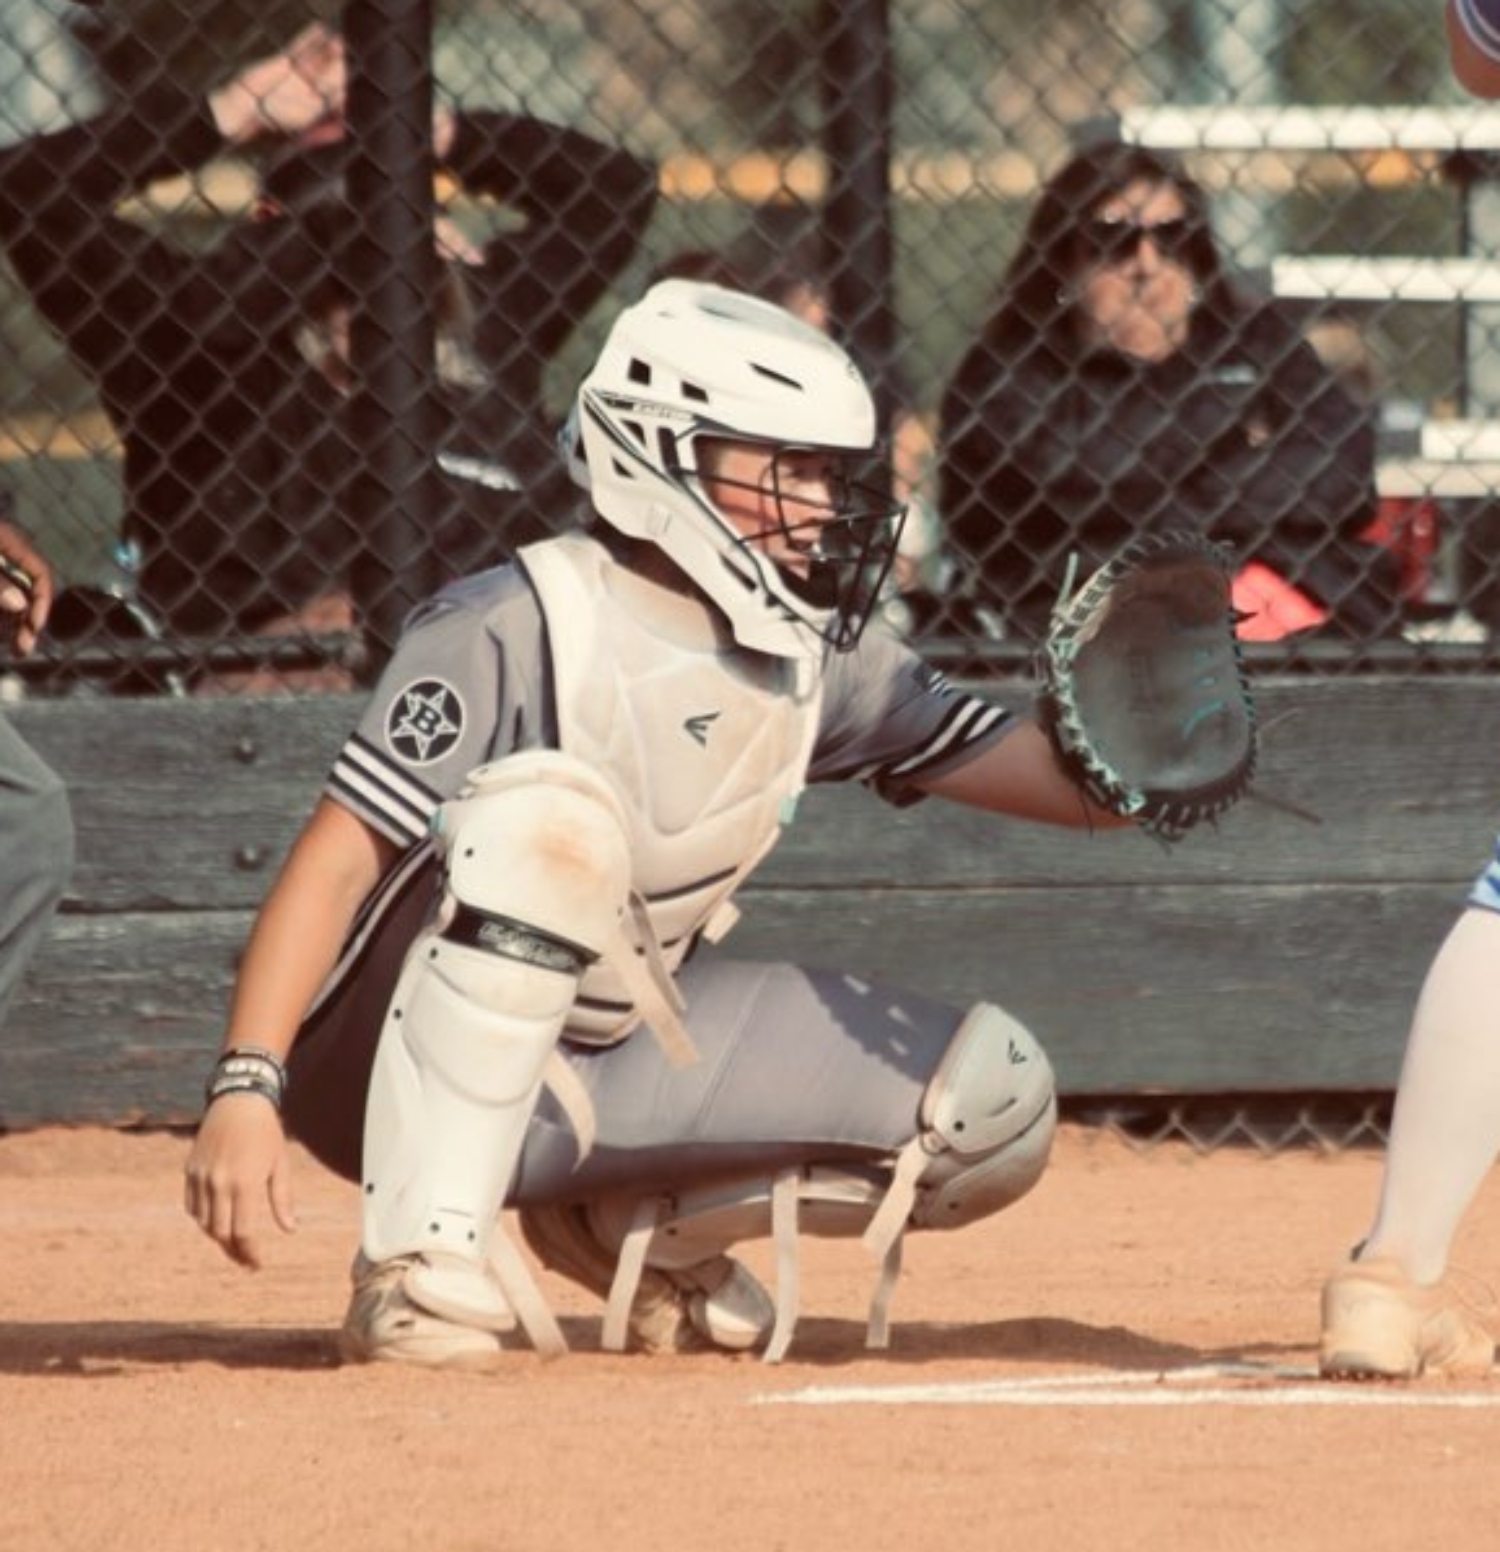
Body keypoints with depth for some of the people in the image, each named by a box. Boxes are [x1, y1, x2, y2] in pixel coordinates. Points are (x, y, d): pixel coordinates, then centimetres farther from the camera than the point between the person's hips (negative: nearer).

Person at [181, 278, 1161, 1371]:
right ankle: (422, 1260, -32)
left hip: (614, 1062, 7)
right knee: (550, 812, -36)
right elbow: (336, 862, -25)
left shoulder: (821, 662, 1)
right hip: (402, 1067, -7)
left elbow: (1070, 783, 0)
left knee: (997, 1101, -6)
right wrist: (245, 1087, -36)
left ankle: (639, 1231, 12)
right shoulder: (513, 631, -20)